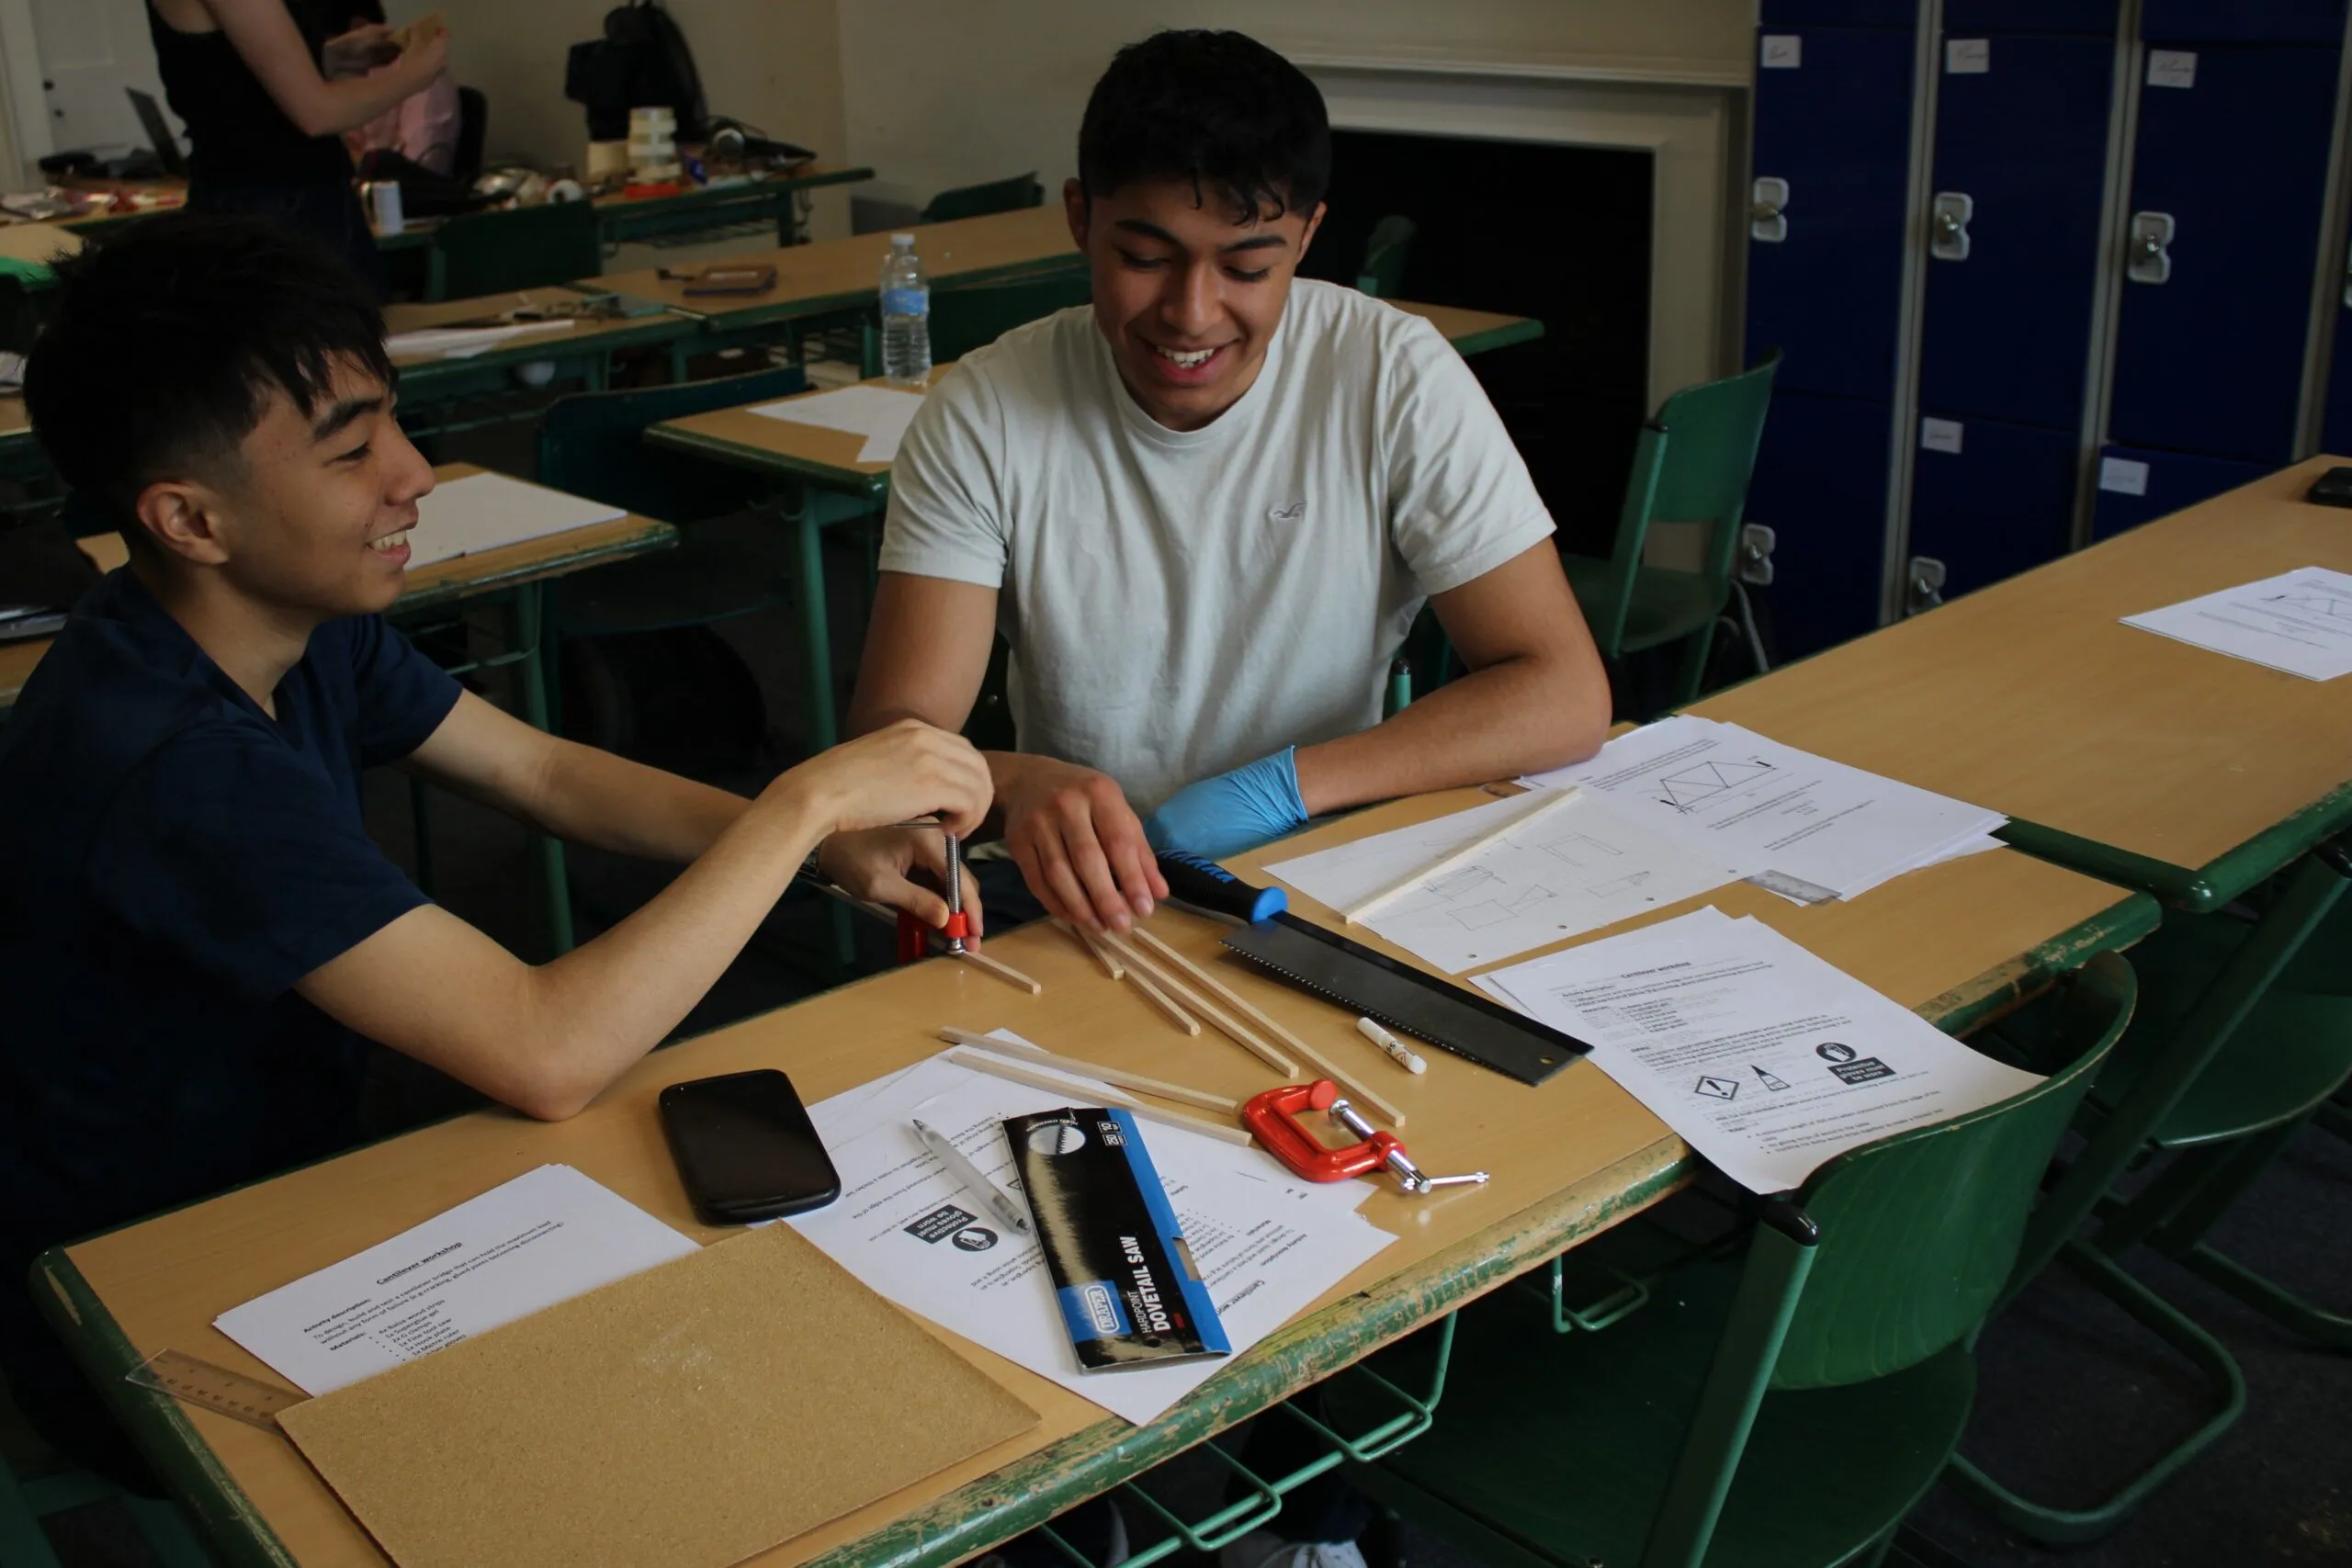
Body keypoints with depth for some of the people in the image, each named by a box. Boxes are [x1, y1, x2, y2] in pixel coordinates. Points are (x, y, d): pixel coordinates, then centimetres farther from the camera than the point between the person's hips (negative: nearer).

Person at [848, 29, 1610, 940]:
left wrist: (1282, 785, -22)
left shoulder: (1394, 379, -10)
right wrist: (1018, 785, -36)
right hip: (1078, 901, 0)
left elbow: (1564, 698, -12)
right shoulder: (986, 416, -8)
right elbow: (891, 730, -13)